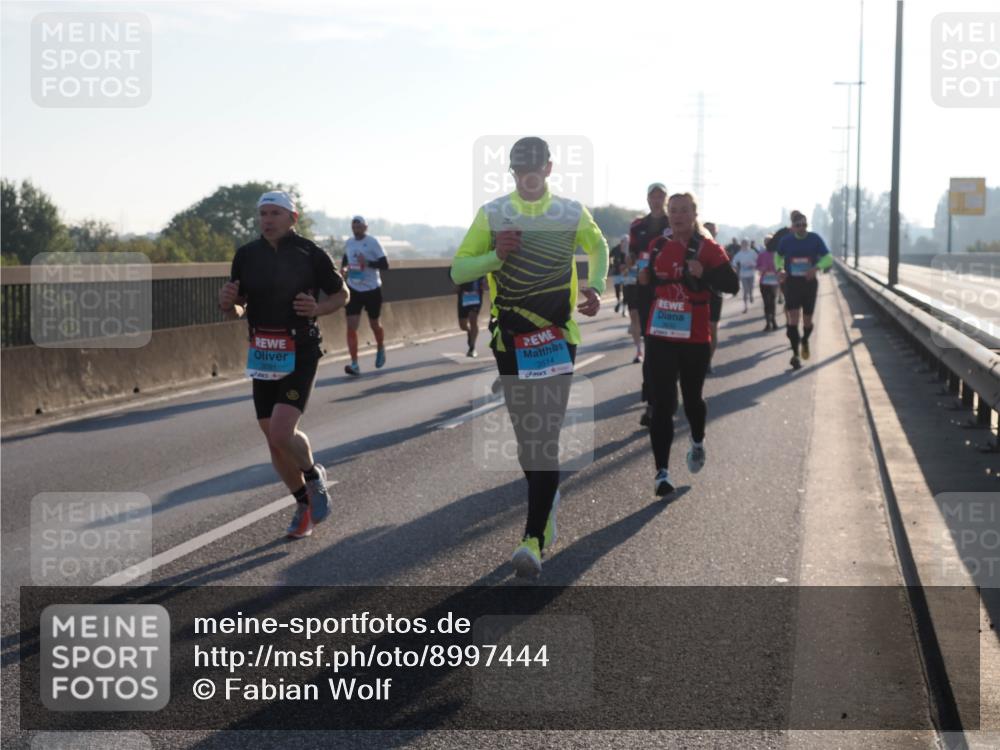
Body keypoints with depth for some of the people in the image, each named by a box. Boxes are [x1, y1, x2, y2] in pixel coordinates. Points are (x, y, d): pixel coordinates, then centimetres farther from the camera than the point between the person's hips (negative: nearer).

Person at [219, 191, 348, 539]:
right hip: (263, 355, 4)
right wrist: (228, 304, -13)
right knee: (275, 443, 8)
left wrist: (318, 309, -14)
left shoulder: (310, 254, -7)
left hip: (300, 353, -4)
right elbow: (236, 311, 10)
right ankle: (305, 504, 30)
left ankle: (314, 475, 12)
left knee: (281, 433, -19)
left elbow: (341, 294, 6)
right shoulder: (246, 255, 2)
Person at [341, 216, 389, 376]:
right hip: (354, 289, 3)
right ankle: (354, 364, -8)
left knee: (374, 324, 12)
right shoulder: (349, 243, 4)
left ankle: (380, 349, 44)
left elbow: (385, 265, -14)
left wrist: (368, 263, -29)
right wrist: (343, 267, 1)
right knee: (351, 326, -9)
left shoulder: (373, 242, -11)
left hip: (372, 289, -3)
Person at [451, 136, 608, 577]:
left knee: (546, 436, -12)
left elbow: (599, 248, 23)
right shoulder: (492, 214, 3)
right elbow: (458, 271, 2)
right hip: (509, 338, 2)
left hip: (557, 338, -2)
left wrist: (597, 286, 4)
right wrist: (496, 256, -15)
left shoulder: (572, 213, 4)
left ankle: (535, 539, -14)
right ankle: (546, 501, 36)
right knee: (524, 435, 9)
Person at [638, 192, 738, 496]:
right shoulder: (658, 246, 7)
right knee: (662, 403, -4)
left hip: (695, 338, -2)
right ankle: (662, 472, -2)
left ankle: (698, 443, 47)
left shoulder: (708, 249, -6)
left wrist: (704, 275, -28)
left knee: (692, 397, 15)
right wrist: (643, 279, 0)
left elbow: (732, 284, -12)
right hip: (659, 336, 2)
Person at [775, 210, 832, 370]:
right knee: (793, 319, -12)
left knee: (807, 321, 9)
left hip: (809, 283, 0)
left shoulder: (815, 239, -5)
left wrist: (816, 267, -25)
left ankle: (805, 341, 41)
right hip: (792, 283, 0)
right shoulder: (786, 240, -3)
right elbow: (778, 257, 15)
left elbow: (828, 259, -6)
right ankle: (795, 354, -4)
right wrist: (780, 269, -5)